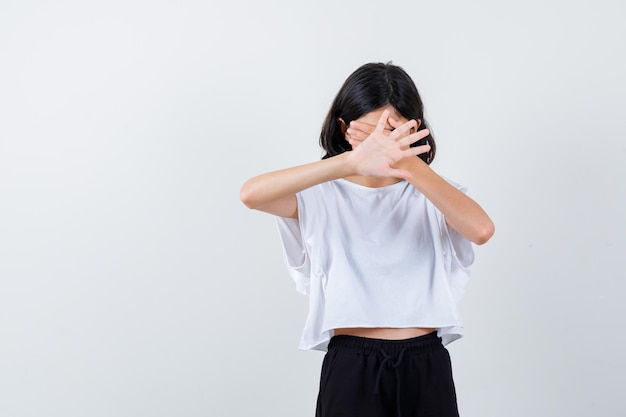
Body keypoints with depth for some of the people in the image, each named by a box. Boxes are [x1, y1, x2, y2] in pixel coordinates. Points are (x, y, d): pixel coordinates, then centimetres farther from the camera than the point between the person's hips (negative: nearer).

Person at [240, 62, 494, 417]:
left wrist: (409, 165, -30)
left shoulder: (432, 194, 3)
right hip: (350, 368, -1)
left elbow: (481, 229, -18)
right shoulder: (323, 196, -2)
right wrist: (353, 162, -33)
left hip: (426, 367, 2)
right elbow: (252, 193, -22)